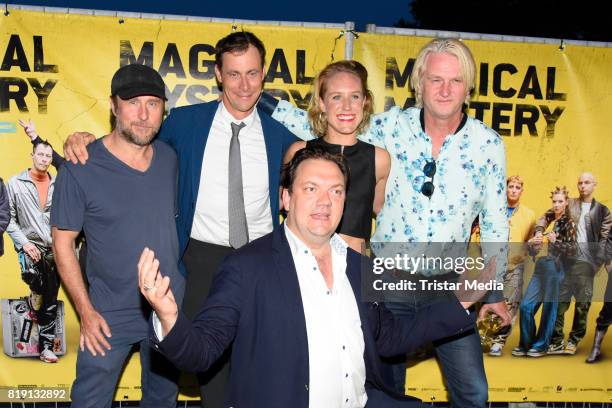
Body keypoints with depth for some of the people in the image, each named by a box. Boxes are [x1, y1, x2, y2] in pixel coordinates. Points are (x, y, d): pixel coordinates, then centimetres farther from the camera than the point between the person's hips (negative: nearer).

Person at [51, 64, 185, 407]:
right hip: (110, 315, -3)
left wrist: (182, 281, 6)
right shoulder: (80, 169, -15)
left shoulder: (170, 158, -2)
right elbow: (63, 242, -8)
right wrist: (86, 311, -10)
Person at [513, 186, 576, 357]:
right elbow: (533, 249, 18)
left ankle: (541, 345, 13)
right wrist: (532, 243, -4)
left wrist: (556, 241, -18)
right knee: (525, 306, 2)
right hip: (540, 267, 6)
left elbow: (573, 248, -5)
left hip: (555, 267, -6)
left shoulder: (569, 223, 1)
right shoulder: (546, 219, 17)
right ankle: (526, 344, 15)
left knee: (549, 307, 1)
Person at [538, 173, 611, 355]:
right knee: (560, 301, -1)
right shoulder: (569, 204, 11)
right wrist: (539, 231, -10)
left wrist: (597, 262, -8)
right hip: (566, 260, 0)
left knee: (582, 304, 3)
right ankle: (556, 340, 6)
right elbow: (546, 217, 9)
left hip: (586, 263, 0)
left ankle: (574, 341, 16)